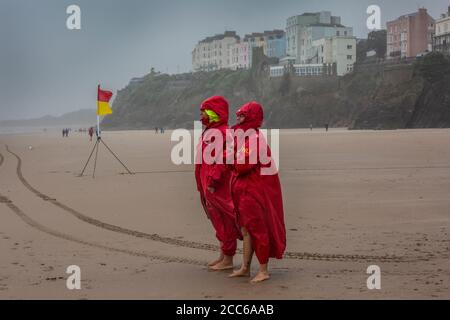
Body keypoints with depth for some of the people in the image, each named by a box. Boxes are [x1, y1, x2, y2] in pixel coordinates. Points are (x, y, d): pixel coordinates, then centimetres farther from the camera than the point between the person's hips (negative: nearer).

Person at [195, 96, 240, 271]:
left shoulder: (222, 133, -16)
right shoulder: (209, 132, 17)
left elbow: (223, 159, -24)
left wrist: (213, 180, -26)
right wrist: (203, 186, 21)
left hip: (218, 186, -11)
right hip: (208, 186, 11)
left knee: (225, 222, -2)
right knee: (218, 220, 17)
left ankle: (227, 260, 5)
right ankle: (223, 255, 27)